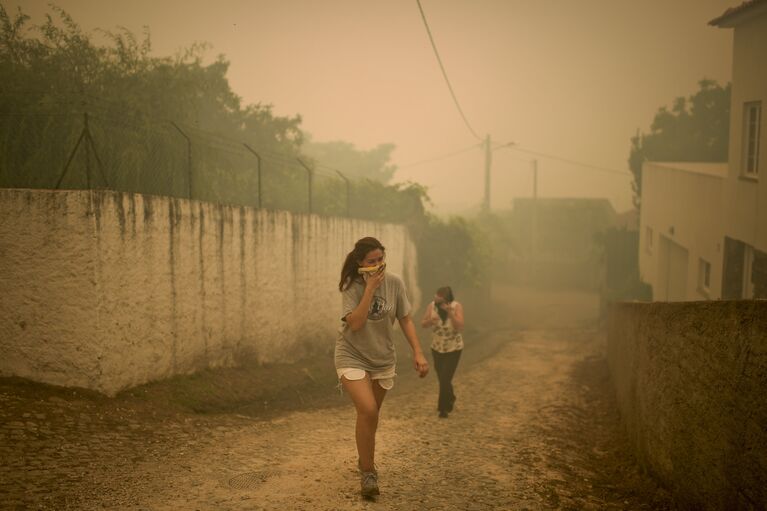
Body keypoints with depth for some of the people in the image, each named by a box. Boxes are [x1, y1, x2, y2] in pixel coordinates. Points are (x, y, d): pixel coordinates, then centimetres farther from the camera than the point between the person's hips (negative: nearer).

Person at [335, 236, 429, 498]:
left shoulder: (395, 283, -9)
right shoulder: (352, 286, -16)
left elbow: (405, 320, 0)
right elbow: (355, 323, -27)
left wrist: (418, 353, -8)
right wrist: (370, 288, -28)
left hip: (383, 359, 4)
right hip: (352, 357, -4)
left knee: (370, 414, 16)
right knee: (368, 411, -21)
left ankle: (365, 460, 40)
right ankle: (368, 471, -5)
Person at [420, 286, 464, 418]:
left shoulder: (457, 307, -20)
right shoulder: (431, 306, -13)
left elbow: (460, 327, -27)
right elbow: (423, 324, -9)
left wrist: (450, 313, -38)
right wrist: (430, 321, -31)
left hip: (453, 348, -4)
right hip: (437, 348, 4)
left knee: (445, 378, -7)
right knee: (442, 378, 16)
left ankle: (443, 407, 10)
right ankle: (450, 399, 43)